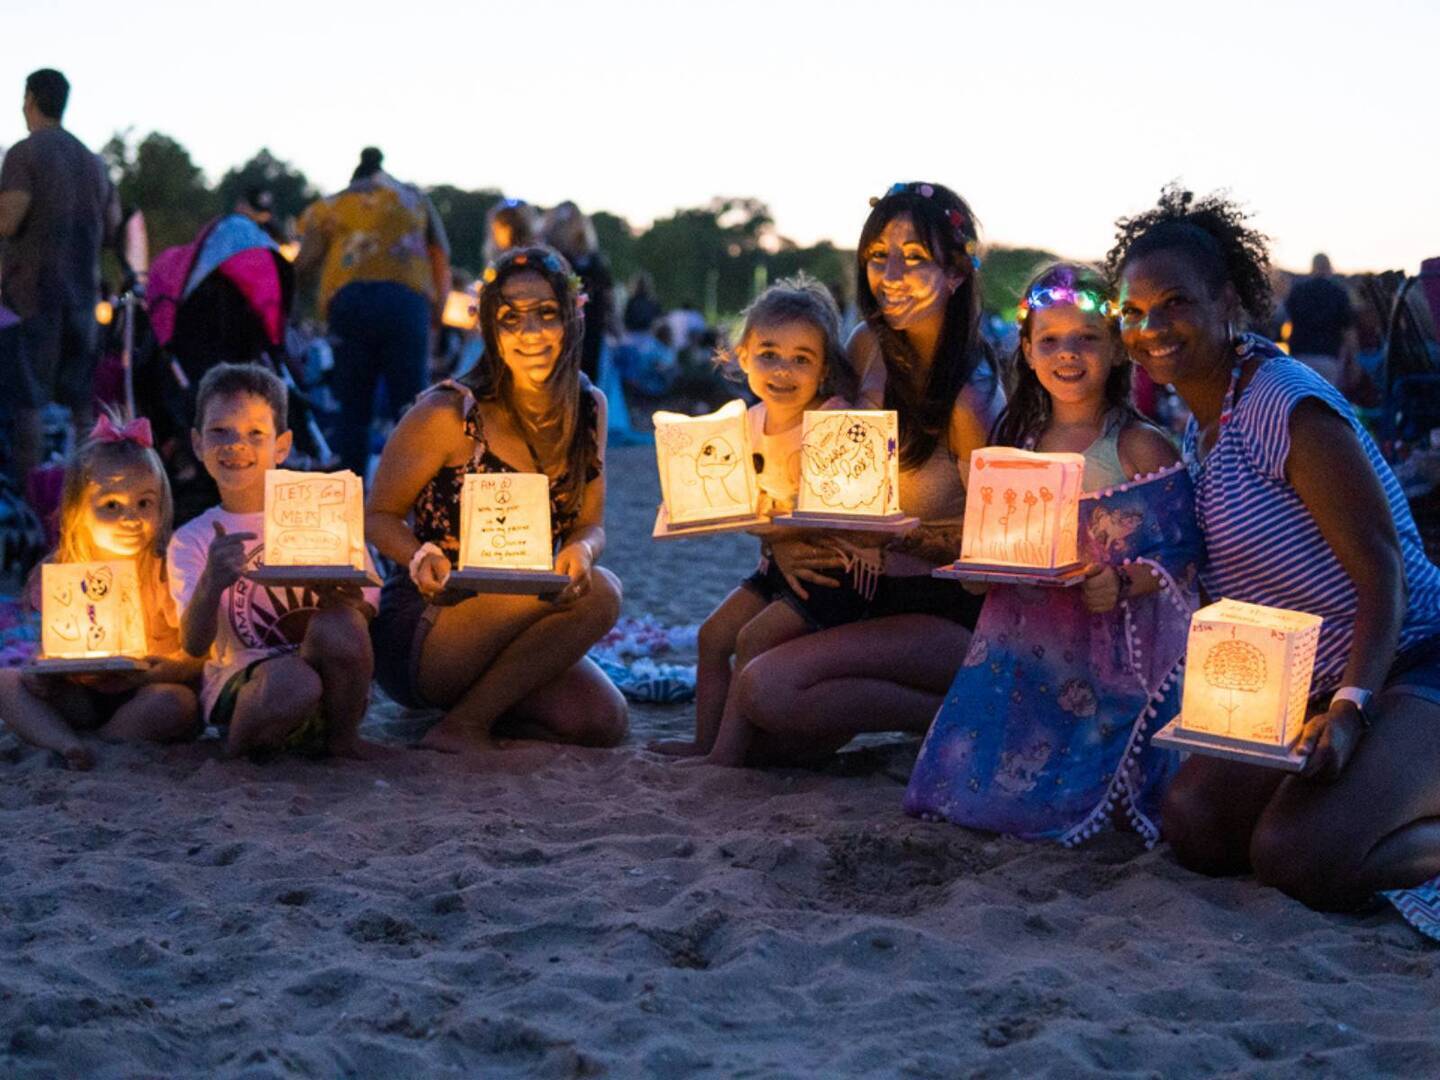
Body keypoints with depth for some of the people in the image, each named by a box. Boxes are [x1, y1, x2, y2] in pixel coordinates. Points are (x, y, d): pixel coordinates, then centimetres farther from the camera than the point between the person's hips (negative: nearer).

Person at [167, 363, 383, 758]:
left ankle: (341, 736, -6)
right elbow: (195, 646, -10)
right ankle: (242, 743, -4)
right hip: (240, 684, -2)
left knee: (338, 622, -31)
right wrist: (211, 584, -31)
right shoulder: (192, 540, 4)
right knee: (289, 681, -37)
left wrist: (347, 600, -23)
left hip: (326, 681, 2)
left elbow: (367, 607, 3)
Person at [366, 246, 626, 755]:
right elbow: (379, 516, -7)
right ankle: (463, 724, -12)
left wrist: (581, 550, -19)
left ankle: (474, 703, 10)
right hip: (418, 632, -6)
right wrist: (423, 558, -29)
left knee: (604, 721, -17)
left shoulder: (589, 409, 3)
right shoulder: (450, 413, -14)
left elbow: (590, 523, 6)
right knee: (597, 592, -26)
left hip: (513, 618, 6)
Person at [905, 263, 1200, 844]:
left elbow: (1181, 555, -10)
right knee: (969, 786, -4)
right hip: (1027, 648, 5)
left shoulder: (1140, 447, -7)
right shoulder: (1020, 444, 9)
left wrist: (1124, 583, -26)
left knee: (1060, 798, -13)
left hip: (1111, 657, -5)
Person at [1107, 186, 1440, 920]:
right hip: (1303, 687, 9)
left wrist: (1350, 709, -31)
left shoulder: (1284, 403, -16)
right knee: (1192, 825, -10)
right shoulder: (1198, 427, 12)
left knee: (1298, 859, -28)